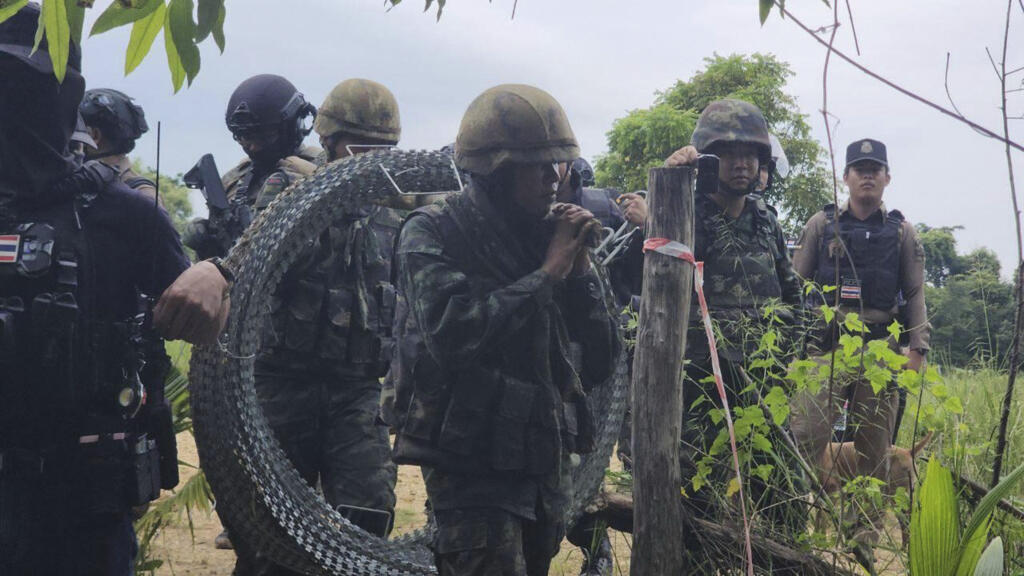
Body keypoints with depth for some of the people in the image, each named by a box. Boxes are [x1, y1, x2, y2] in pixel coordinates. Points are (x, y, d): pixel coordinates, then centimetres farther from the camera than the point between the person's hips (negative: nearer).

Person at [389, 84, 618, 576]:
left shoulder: (552, 235, 7)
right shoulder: (433, 234, -7)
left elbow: (598, 366, 7)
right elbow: (450, 333, -26)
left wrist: (581, 272, -6)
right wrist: (547, 273, -18)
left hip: (547, 463, 6)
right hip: (471, 465, -6)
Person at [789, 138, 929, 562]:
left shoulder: (902, 232, 10)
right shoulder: (821, 225, 8)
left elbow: (915, 295, 7)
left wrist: (917, 349, -3)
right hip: (826, 345, -1)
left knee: (873, 447, 5)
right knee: (805, 436, -13)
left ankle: (864, 540, 13)